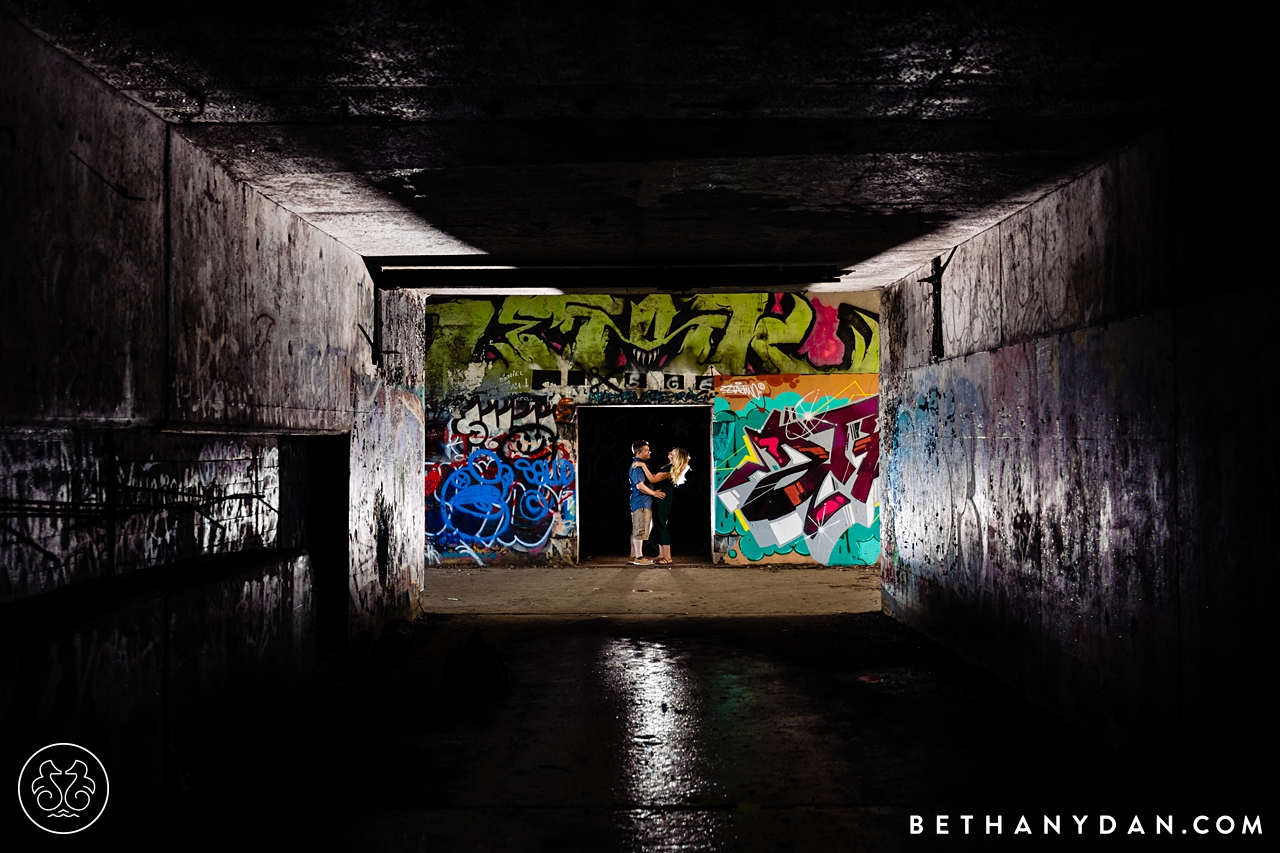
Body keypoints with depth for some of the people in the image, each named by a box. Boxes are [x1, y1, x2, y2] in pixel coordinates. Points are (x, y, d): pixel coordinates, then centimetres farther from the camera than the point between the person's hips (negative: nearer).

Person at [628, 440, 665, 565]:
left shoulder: (640, 465, 17)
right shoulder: (637, 466, -15)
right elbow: (640, 485, -22)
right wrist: (654, 493, -13)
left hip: (643, 502, 10)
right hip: (641, 502, -10)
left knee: (636, 531, 12)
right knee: (640, 531, -7)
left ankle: (634, 556, 16)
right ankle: (639, 557, -6)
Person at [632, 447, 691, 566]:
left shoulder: (670, 469, -20)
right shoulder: (670, 466, 10)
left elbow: (652, 479, -23)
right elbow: (655, 477, 17)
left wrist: (643, 465, -21)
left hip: (662, 498, -10)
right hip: (660, 498, 10)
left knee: (661, 525, -7)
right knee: (658, 525, 12)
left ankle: (667, 558, -4)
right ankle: (662, 555, 17)